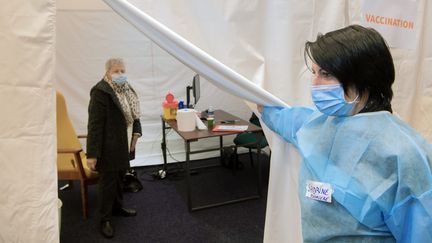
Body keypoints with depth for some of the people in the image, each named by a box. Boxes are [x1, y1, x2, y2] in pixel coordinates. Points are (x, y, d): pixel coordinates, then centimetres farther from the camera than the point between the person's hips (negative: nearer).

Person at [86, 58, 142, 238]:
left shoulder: (126, 88, 6)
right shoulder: (100, 92, -20)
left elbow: (133, 113, 18)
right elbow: (95, 124, -22)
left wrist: (136, 132, 6)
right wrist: (92, 153, -23)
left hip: (123, 144, 8)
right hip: (109, 146, -8)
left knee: (119, 177, 21)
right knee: (108, 181, 4)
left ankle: (117, 207, 40)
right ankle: (105, 219, 19)